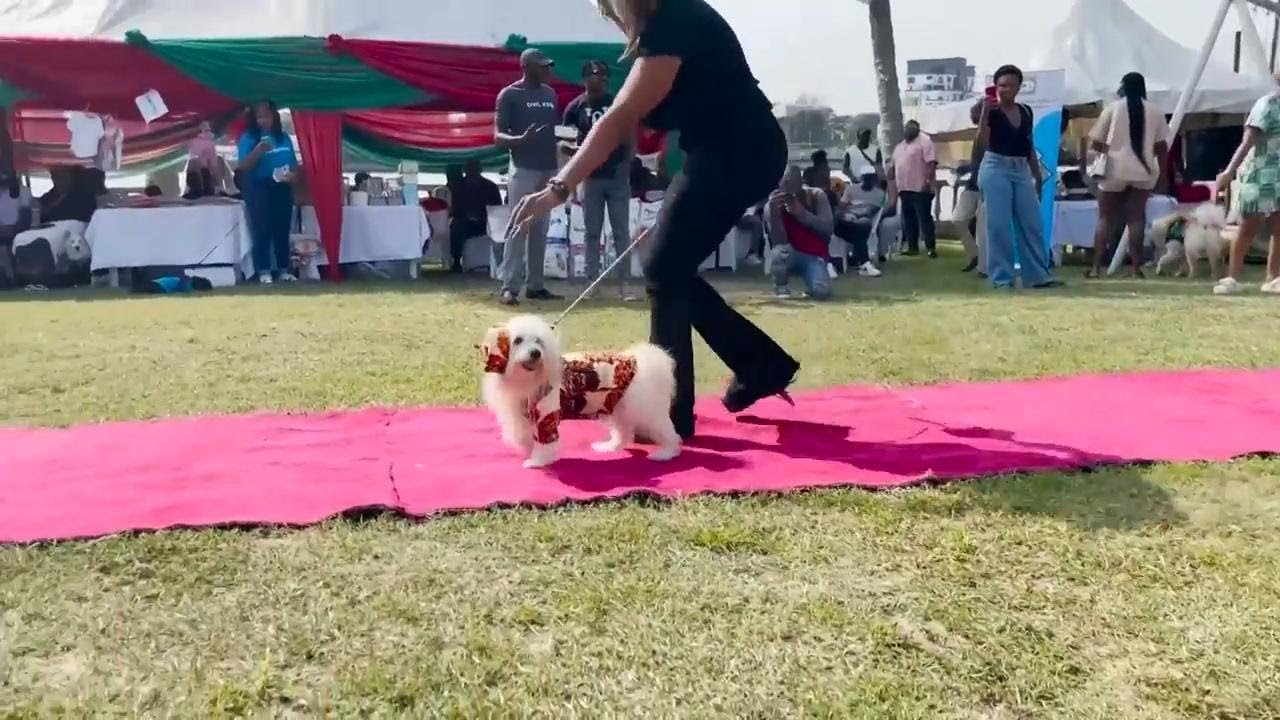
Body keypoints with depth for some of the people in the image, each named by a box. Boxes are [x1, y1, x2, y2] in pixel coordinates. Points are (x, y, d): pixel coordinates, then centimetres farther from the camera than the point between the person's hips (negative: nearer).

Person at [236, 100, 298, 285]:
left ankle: (283, 270, 14)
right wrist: (259, 150, -26)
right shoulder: (248, 138, -3)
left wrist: (292, 174, -6)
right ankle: (264, 272, -2)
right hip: (259, 189, -4)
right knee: (262, 231, -5)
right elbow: (243, 166, -12)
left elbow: (294, 163, 16)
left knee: (282, 231, 7)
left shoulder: (284, 137, 10)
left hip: (282, 188, 4)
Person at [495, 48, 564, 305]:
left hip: (548, 169, 6)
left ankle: (535, 285, 12)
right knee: (518, 228, -9)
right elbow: (498, 136, -9)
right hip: (523, 170, -6)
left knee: (540, 230, 8)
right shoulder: (510, 95, -5)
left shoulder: (550, 94, 13)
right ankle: (509, 287, -8)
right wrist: (521, 139, -29)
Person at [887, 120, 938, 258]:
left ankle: (931, 247, -8)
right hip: (905, 189, 8)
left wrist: (928, 181, -23)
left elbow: (931, 163, -14)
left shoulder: (924, 141, -4)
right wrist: (893, 187, 16)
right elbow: (894, 167, 23)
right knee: (908, 219, 10)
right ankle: (912, 247, 15)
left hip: (921, 188, -8)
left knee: (924, 218, -9)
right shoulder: (899, 146, 21)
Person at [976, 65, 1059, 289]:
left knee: (1033, 225, 5)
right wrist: (985, 112, -24)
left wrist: (1038, 176, 18)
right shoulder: (991, 111, -3)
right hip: (996, 169, -5)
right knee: (999, 226, -6)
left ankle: (1038, 275, 11)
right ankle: (1001, 277, 0)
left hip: (1021, 171, 6)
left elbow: (1029, 147, 18)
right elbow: (982, 142, -17)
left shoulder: (1026, 112, 12)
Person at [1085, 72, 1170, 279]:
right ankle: (1135, 268, 1)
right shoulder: (1155, 112, 5)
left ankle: (1096, 268, 0)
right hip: (1143, 171, 2)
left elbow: (1095, 142, -1)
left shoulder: (1113, 108, 0)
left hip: (1114, 170, -1)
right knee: (1136, 218, 6)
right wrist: (1161, 172, 14)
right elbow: (1162, 146, 4)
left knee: (1105, 218, 6)